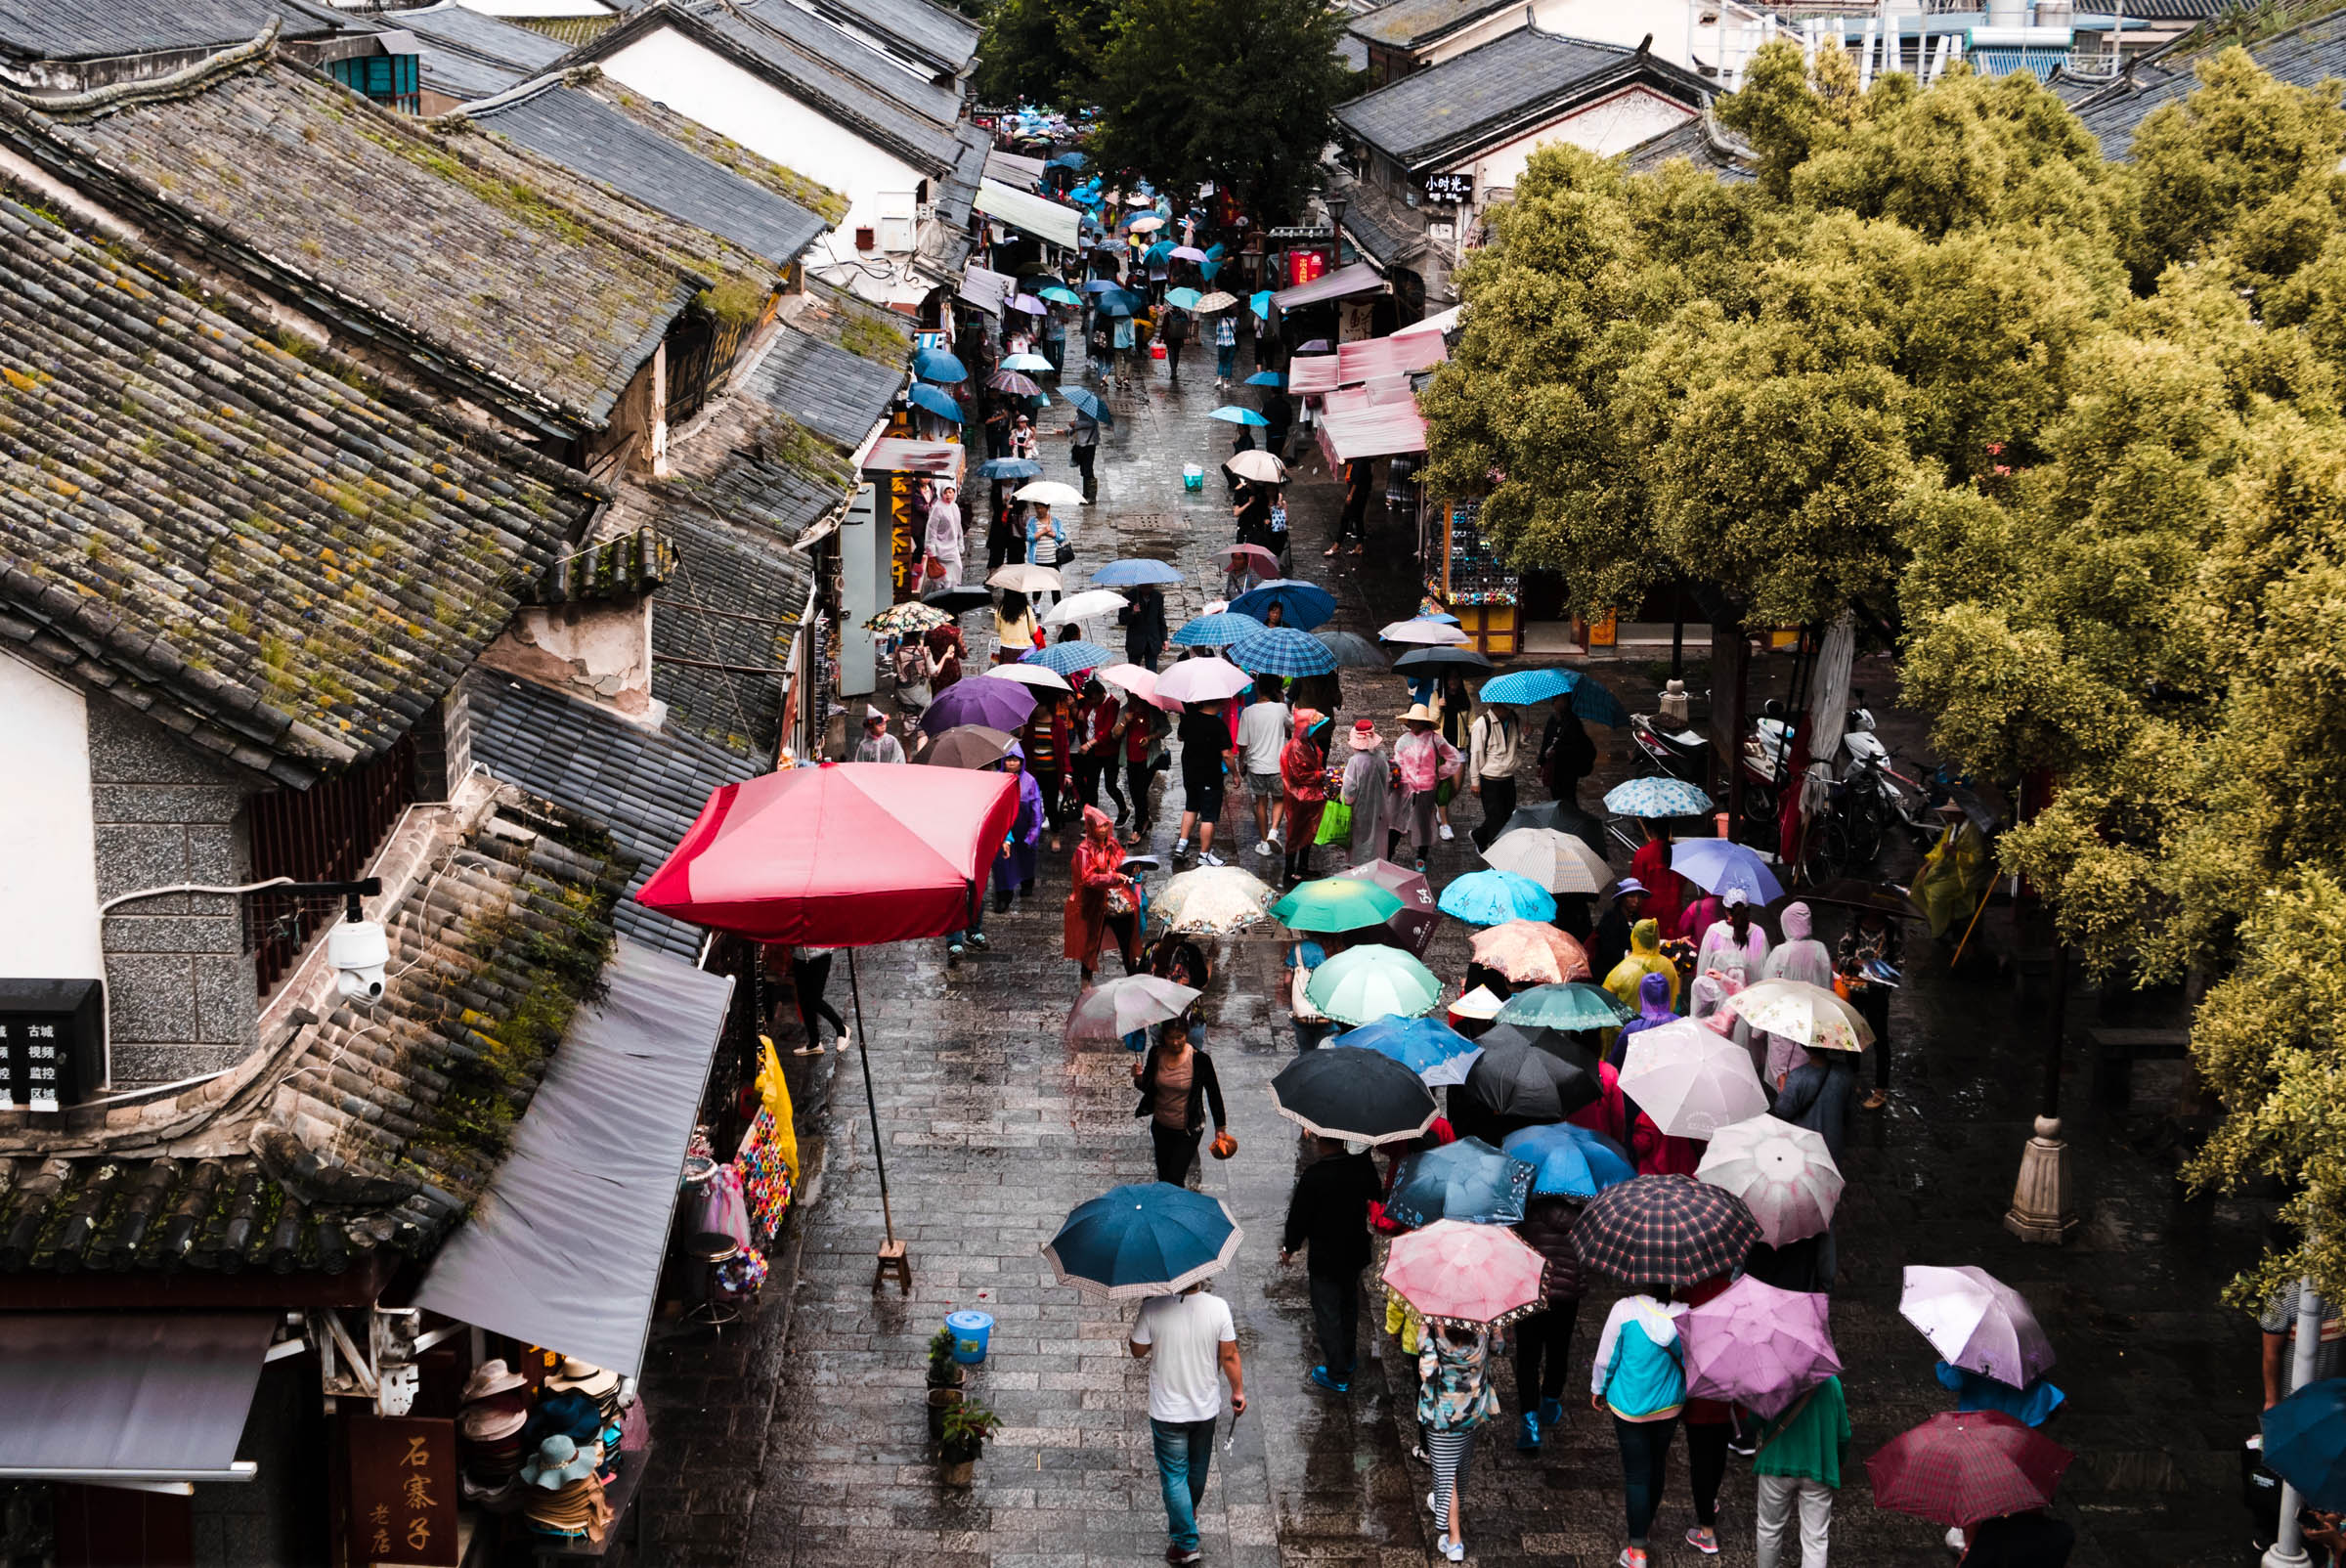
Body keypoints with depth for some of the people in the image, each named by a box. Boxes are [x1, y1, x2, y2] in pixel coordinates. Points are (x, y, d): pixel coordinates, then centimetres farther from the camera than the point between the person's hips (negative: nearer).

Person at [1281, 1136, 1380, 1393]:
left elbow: (1299, 1215, -17)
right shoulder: (1363, 1165, -11)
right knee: (1349, 1306, 26)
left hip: (1325, 1258, -6)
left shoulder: (1314, 1175, -26)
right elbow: (1376, 1198, 8)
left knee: (1328, 1315, 8)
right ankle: (1348, 1358, 42)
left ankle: (1337, 1376, 15)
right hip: (1356, 1252, 6)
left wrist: (1289, 1247, -1)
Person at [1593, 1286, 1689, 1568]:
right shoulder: (1683, 1313, -16)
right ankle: (1647, 1525, 44)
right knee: (1657, 1465, 23)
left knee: (1636, 1473, 5)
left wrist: (1598, 1389, 6)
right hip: (1669, 1406, 3)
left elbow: (1606, 1358, -12)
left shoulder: (1625, 1309, -24)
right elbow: (1688, 1361, -2)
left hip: (1629, 1405, -3)